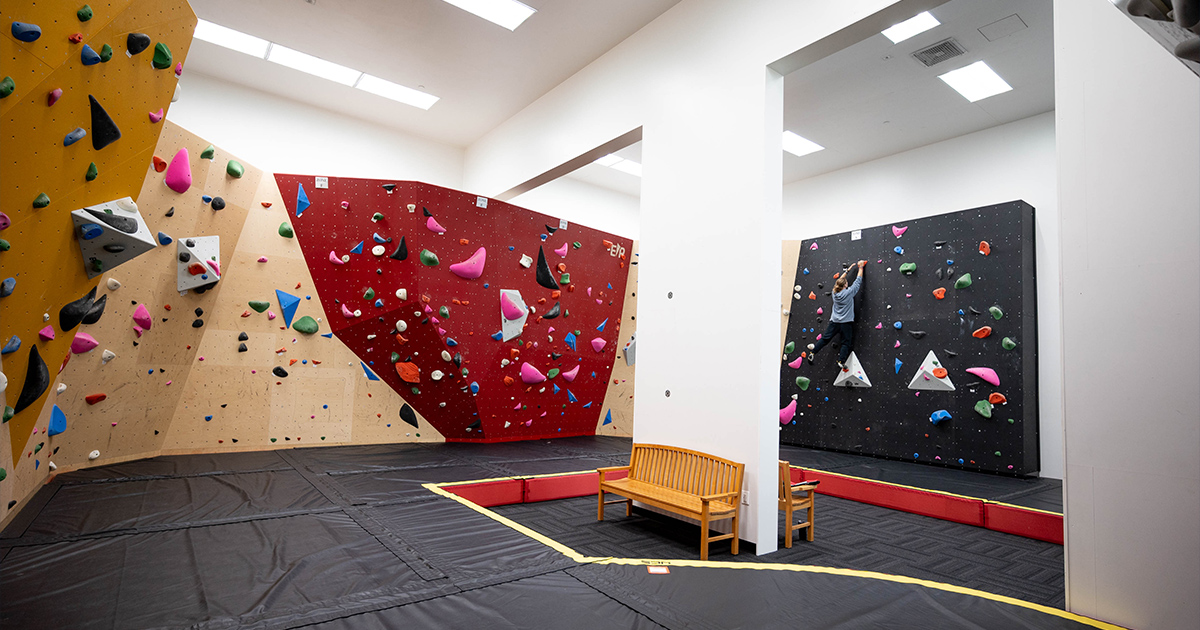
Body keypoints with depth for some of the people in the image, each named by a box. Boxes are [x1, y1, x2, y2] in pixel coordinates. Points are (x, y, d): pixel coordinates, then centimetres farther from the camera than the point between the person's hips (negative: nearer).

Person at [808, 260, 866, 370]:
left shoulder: (835, 292, 2)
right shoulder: (849, 292, -11)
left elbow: (840, 279, 18)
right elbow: (858, 281, -1)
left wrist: (848, 270, 25)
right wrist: (861, 267, 11)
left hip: (834, 322, 4)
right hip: (846, 323, -4)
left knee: (825, 338, 8)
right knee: (846, 343, 5)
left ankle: (812, 353, 4)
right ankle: (841, 361, -1)